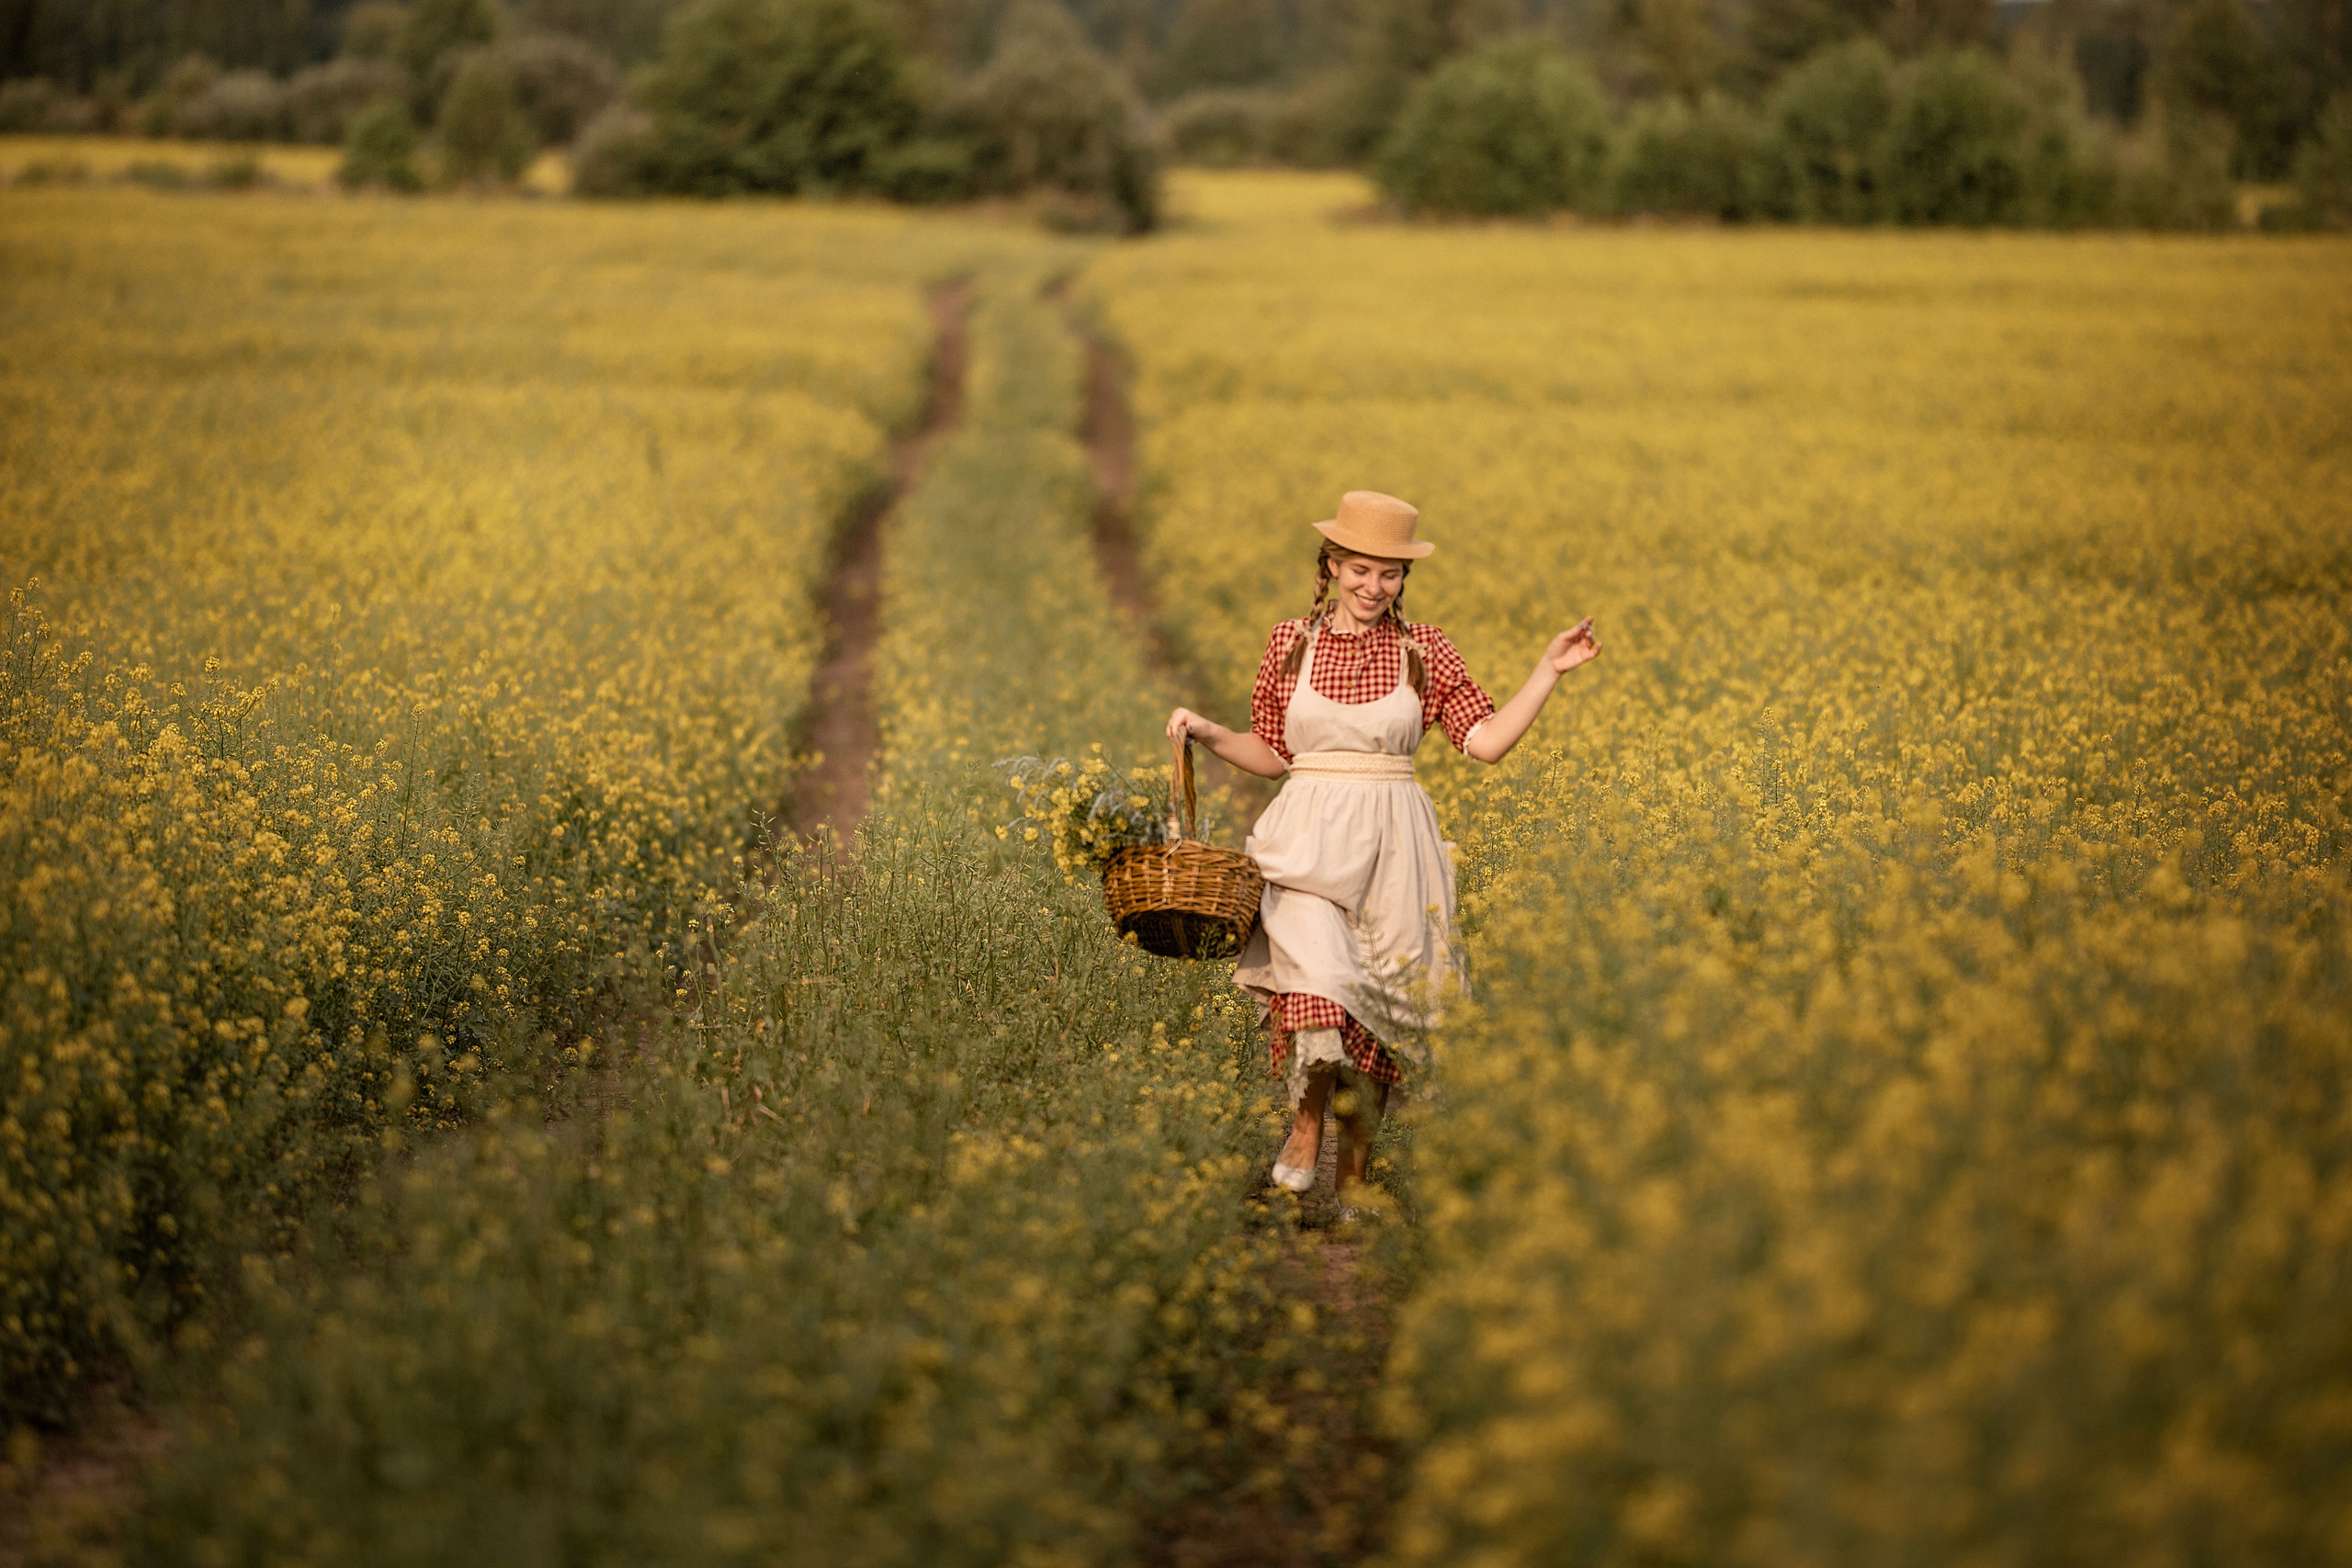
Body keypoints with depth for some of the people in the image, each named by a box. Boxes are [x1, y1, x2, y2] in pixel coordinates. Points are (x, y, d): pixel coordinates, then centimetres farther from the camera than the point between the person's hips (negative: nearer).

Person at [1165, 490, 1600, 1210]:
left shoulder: (1424, 650, 4)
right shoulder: (1290, 643, 5)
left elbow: (1488, 741, -1)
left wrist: (1548, 670, -7)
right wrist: (1206, 733, -1)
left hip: (1391, 845, 1)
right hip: (1310, 838, -1)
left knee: (1375, 1006, 2)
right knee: (1317, 973, -26)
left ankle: (1354, 1171, 13)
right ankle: (1307, 1127, -14)